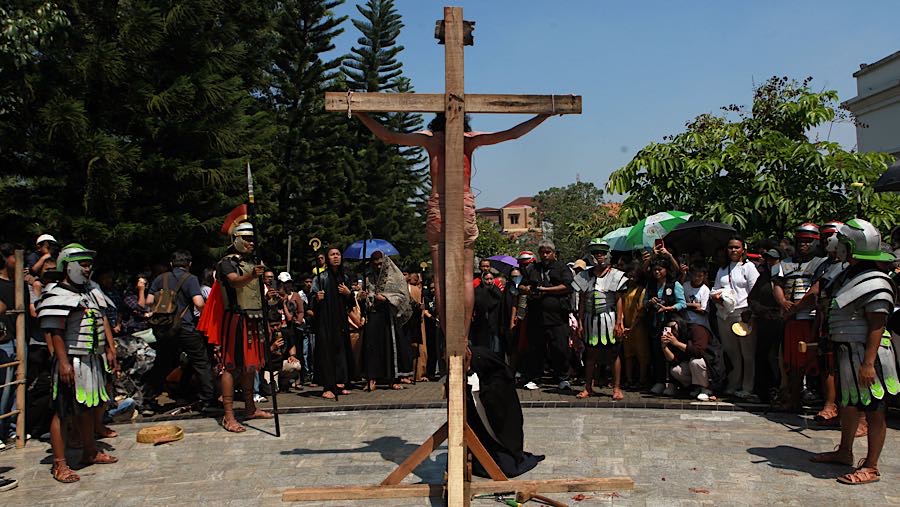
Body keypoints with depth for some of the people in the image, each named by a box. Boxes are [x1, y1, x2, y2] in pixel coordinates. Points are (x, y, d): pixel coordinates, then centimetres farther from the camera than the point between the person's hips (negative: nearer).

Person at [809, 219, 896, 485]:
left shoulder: (875, 283, -18)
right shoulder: (850, 275, 12)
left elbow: (877, 326, -21)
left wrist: (868, 363, -24)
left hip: (865, 353, -10)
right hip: (847, 351, 10)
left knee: (873, 410, 1)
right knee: (848, 404, 20)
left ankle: (871, 467, 9)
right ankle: (845, 452, 34)